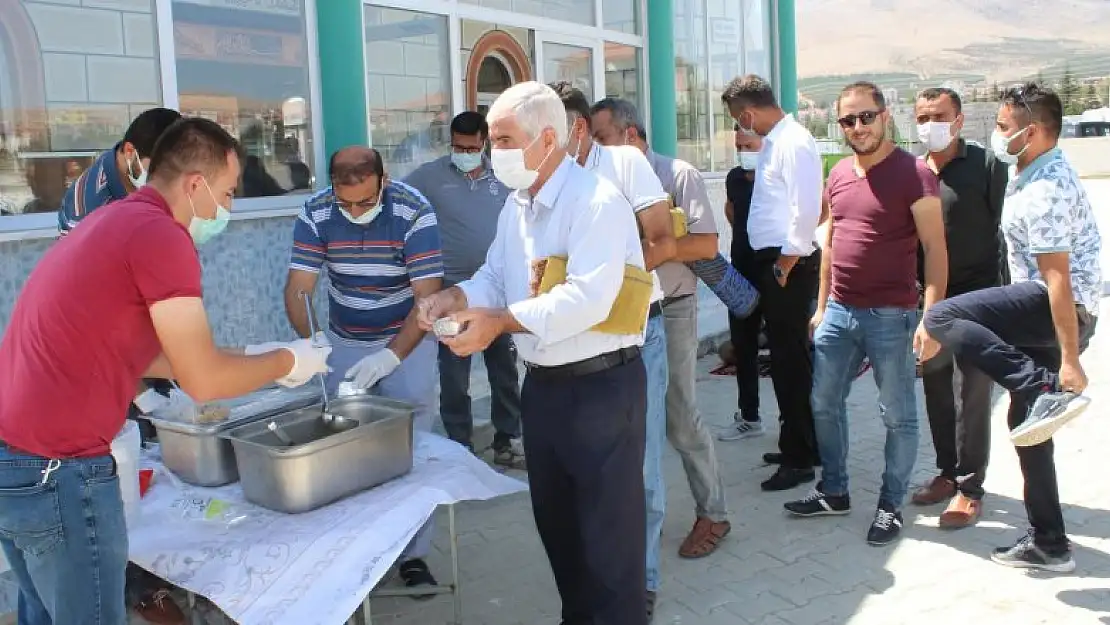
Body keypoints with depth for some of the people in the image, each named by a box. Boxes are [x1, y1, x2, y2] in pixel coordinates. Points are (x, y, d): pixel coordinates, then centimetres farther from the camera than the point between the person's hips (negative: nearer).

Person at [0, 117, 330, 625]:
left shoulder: (111, 222, 14)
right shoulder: (160, 233, -17)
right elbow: (204, 382, -15)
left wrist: (254, 360, 20)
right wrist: (286, 363, 2)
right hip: (56, 469, -10)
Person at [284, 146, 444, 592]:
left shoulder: (413, 211, -24)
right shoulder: (315, 214, -14)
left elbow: (428, 295, -26)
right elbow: (297, 288, -16)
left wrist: (390, 357, -37)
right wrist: (311, 344, -35)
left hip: (407, 338, -2)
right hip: (344, 341, 3)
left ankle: (413, 555, 5)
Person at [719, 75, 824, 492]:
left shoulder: (794, 142, -16)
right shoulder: (773, 141, 13)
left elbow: (806, 211, -23)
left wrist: (784, 267, -17)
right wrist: (773, 267, 11)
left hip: (788, 265, -10)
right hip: (769, 261, 10)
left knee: (791, 361, -1)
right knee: (785, 357, 18)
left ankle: (799, 459, 10)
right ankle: (797, 443, 32)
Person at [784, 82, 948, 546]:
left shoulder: (913, 173, -10)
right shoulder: (838, 175, 9)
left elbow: (935, 248, -13)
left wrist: (931, 315, -20)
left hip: (892, 316, -6)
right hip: (839, 312, 7)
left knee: (898, 416, 6)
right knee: (825, 404, 14)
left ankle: (890, 505, 22)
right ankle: (834, 492, 31)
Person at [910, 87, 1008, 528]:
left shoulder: (986, 166, -6)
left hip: (977, 297, -5)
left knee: (971, 395, 0)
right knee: (936, 392, 12)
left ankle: (969, 487, 11)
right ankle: (948, 472, 27)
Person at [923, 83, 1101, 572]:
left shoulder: (1043, 192, -18)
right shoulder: (1044, 173, 15)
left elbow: (1058, 278, -23)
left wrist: (1070, 360, -24)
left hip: (1060, 309, -10)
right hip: (1047, 312, 10)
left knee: (942, 318, -23)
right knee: (1025, 420, 12)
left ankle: (1046, 391, -25)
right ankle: (1048, 544, 19)